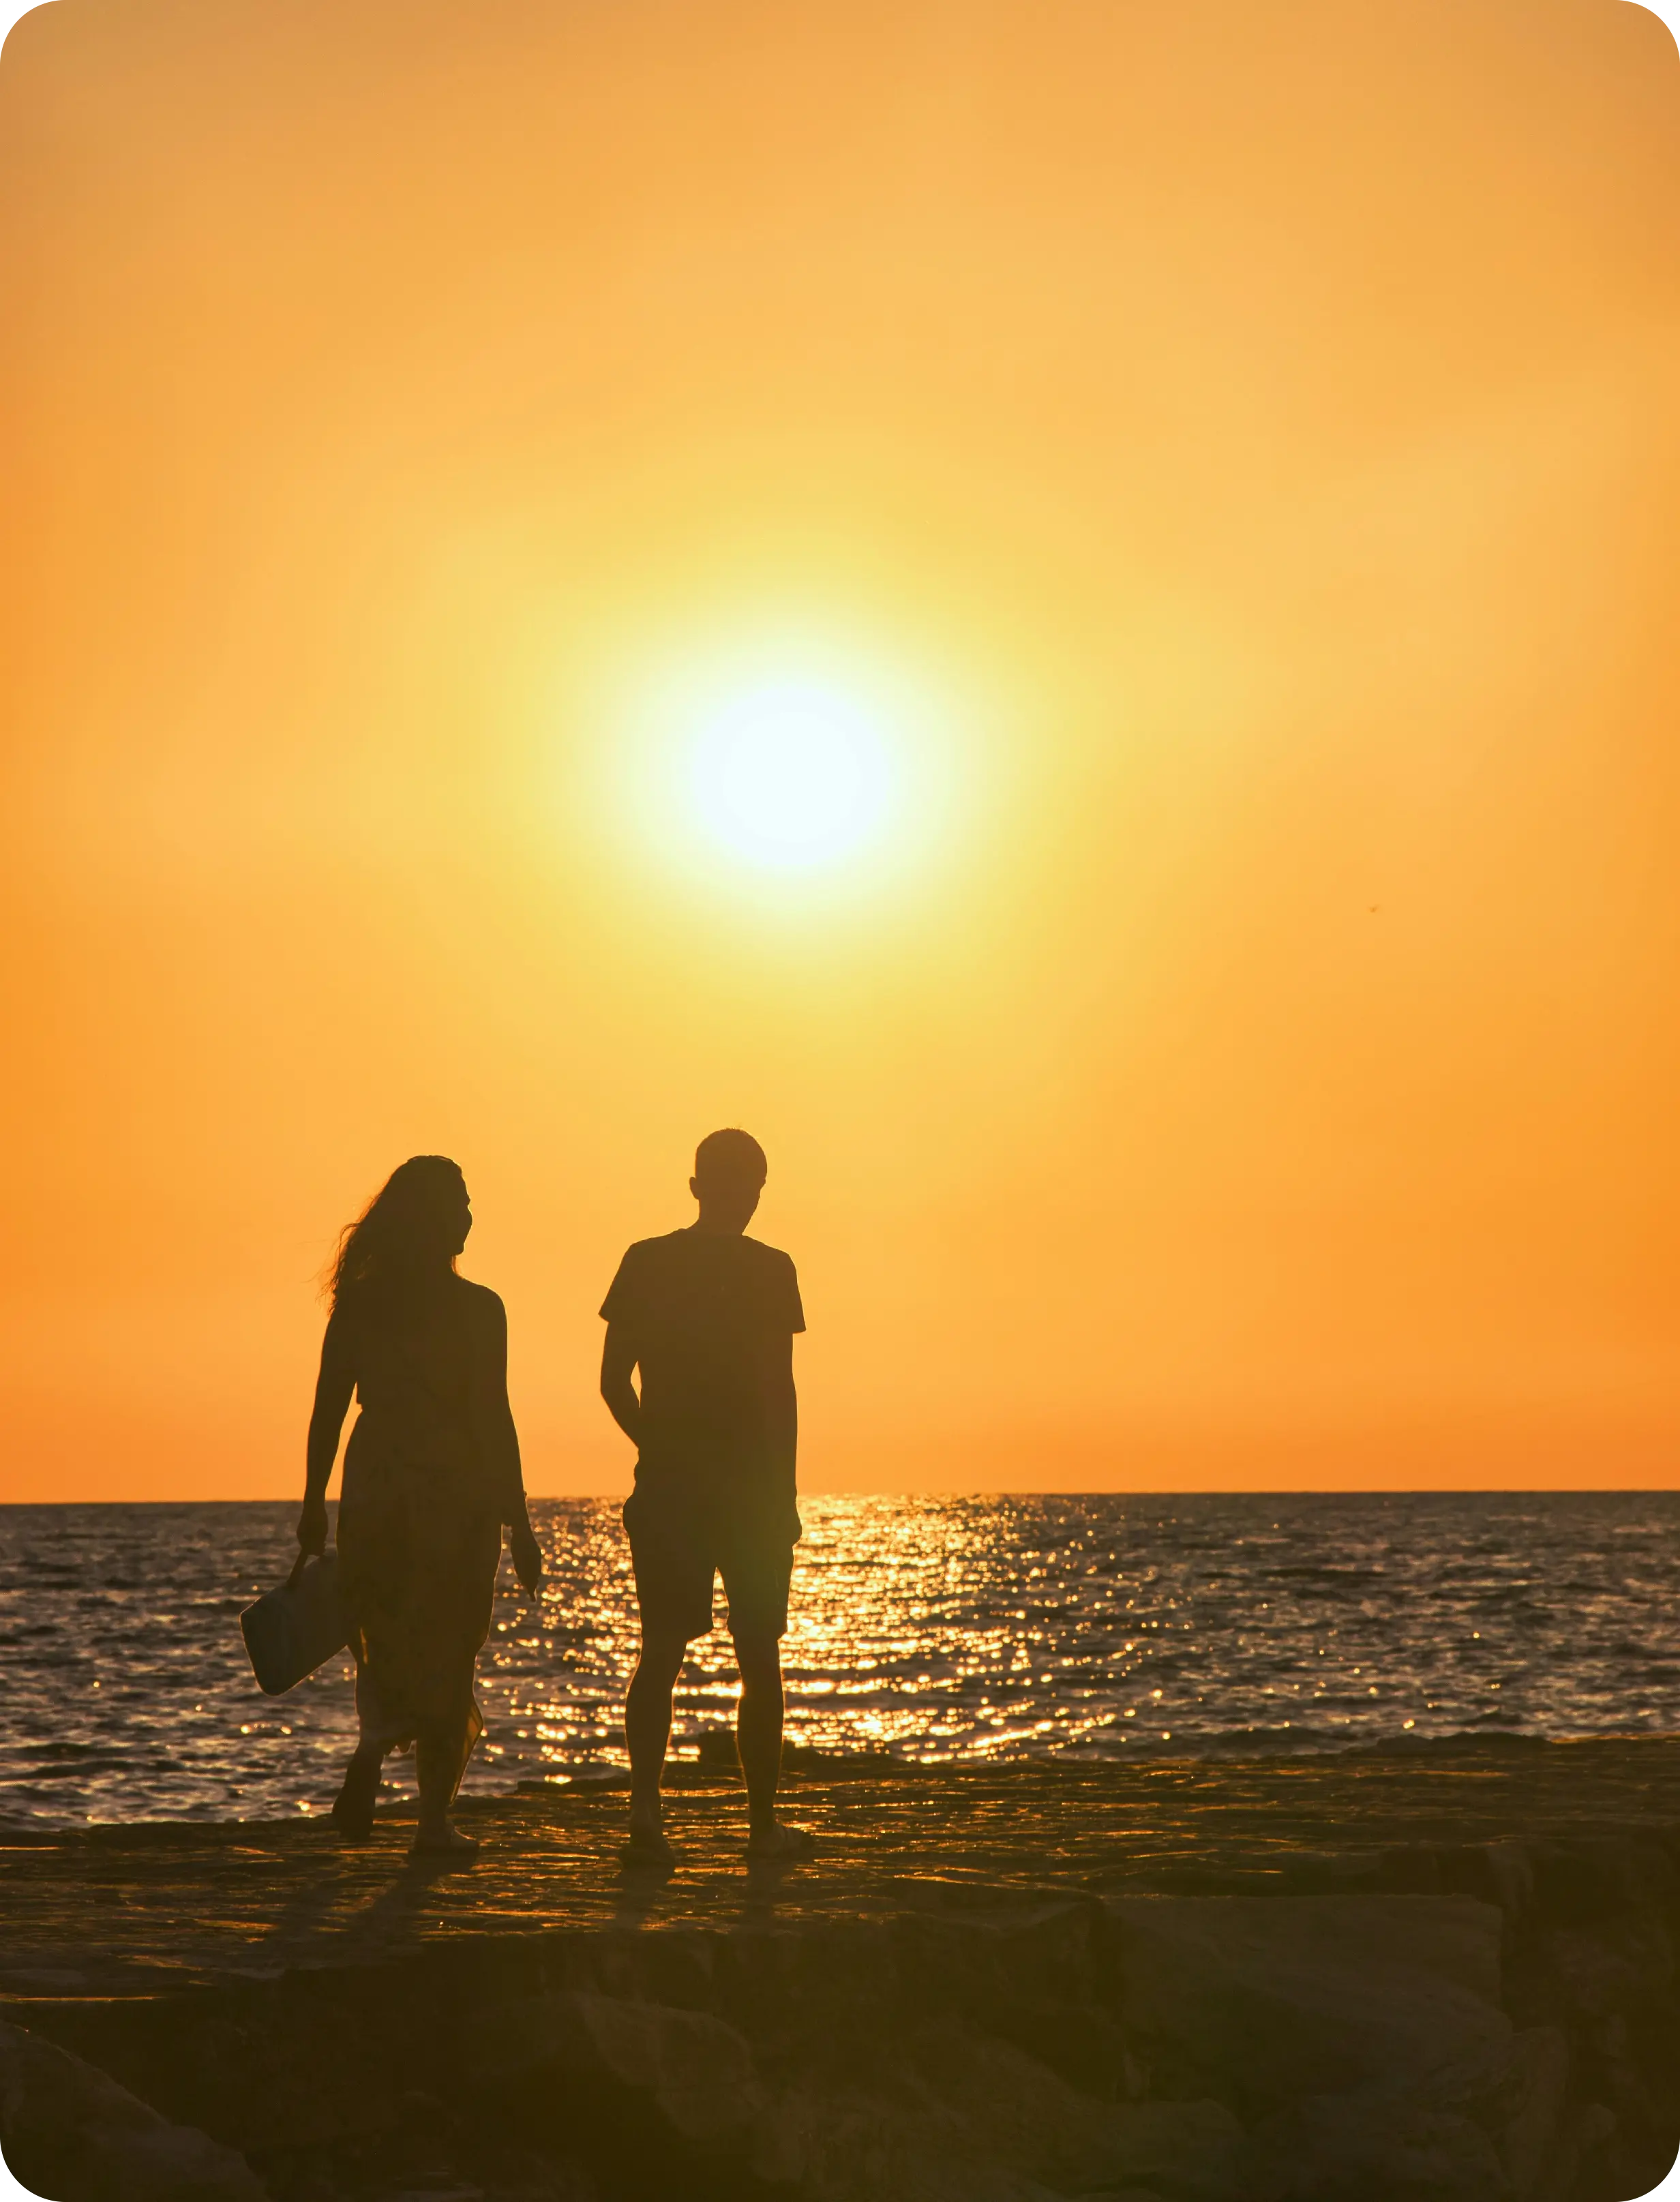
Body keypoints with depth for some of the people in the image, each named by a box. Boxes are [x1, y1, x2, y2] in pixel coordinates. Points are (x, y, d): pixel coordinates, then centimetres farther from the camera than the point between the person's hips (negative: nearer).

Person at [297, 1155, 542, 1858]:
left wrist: (314, 1504, 13)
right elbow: (493, 1418, -10)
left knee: (384, 1641, 18)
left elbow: (328, 1408, 4)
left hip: (375, 1489, 3)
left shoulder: (357, 1302, 2)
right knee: (448, 1654, 8)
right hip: (456, 1496, -3)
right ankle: (435, 1818, 10)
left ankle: (376, 1741, -12)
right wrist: (519, 1523, -5)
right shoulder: (477, 1310, -8)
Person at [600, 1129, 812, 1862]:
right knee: (759, 1660, 7)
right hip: (749, 1487, -2)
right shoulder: (769, 1271, -7)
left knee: (661, 1652, 4)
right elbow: (778, 1389, -9)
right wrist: (783, 1492, -4)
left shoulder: (646, 1262, 3)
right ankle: (763, 1822, 13)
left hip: (666, 1489, 3)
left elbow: (613, 1379, 3)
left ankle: (646, 1807, -10)